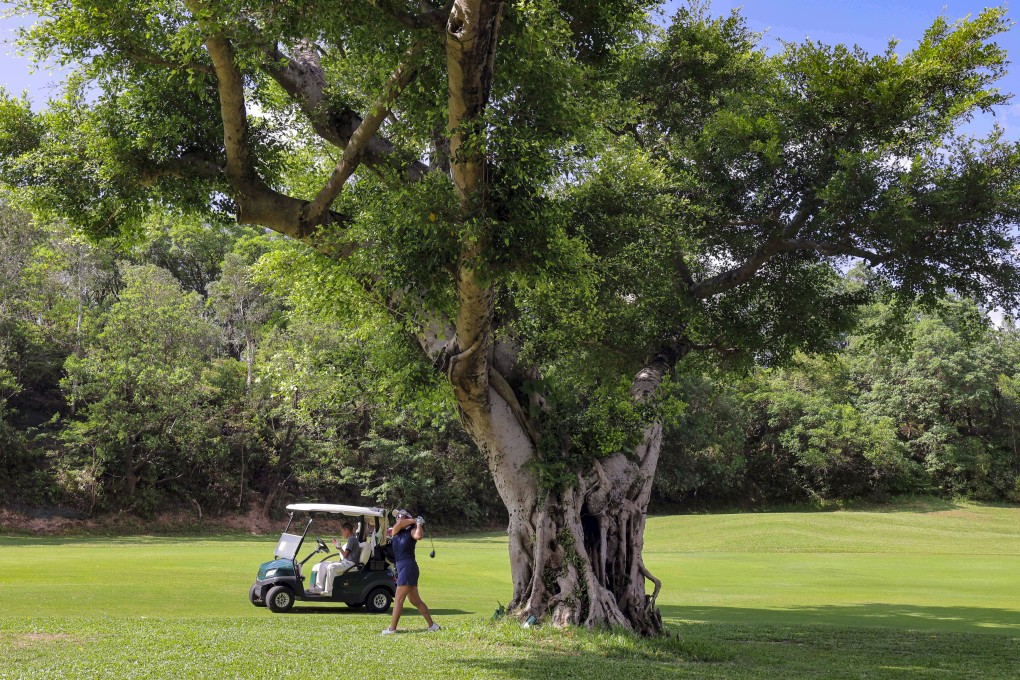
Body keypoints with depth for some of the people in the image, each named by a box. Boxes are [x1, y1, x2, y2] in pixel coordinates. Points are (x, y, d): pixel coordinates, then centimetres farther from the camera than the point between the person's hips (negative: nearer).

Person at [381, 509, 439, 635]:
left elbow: (418, 536, -26)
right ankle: (432, 625, 15)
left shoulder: (411, 531, -4)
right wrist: (413, 520, -1)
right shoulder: (396, 531, 14)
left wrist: (419, 524, -13)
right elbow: (399, 523, -7)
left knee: (399, 599, -9)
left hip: (408, 567, -8)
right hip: (401, 568, 8)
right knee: (415, 601, 10)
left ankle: (392, 629, -8)